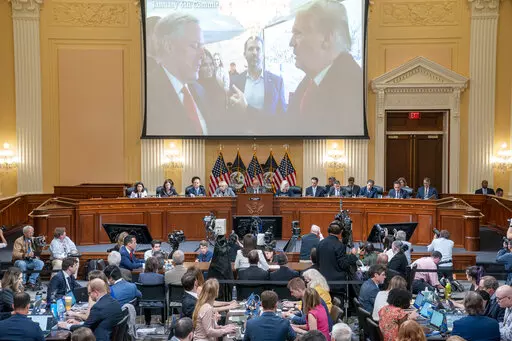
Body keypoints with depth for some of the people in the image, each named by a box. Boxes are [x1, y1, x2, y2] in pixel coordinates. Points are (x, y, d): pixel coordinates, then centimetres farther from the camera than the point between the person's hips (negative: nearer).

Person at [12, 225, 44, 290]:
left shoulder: (34, 239, 7)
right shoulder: (19, 241, -6)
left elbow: (38, 251, 6)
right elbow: (15, 254, -16)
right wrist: (25, 255, -32)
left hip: (31, 261, 4)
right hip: (21, 260, -4)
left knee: (40, 263, -25)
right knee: (22, 264, -37)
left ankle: (31, 282, -21)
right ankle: (23, 283, -19)